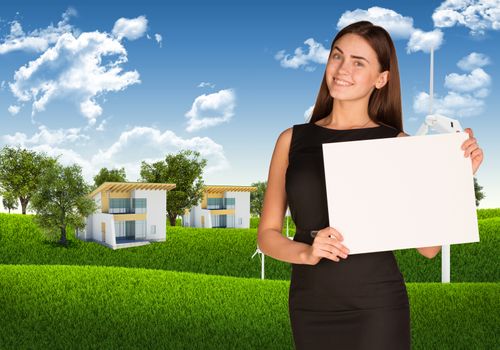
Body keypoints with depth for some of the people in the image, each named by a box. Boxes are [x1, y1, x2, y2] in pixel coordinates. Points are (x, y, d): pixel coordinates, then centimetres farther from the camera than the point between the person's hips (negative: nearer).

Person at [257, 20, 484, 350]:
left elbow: (428, 246, -3)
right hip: (310, 308, 2)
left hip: (377, 309, -2)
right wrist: (307, 253, -16)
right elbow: (268, 234, 2)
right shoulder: (292, 140, 0)